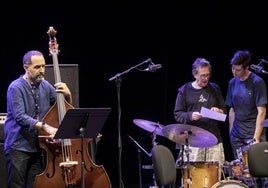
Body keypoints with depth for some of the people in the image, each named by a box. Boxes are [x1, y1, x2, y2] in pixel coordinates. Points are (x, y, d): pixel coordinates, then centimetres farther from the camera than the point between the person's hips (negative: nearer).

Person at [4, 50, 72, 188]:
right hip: (18, 146, -5)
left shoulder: (45, 86, 9)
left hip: (37, 146, 5)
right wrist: (45, 126, -32)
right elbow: (20, 117, -21)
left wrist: (67, 94, -5)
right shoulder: (16, 88, -9)